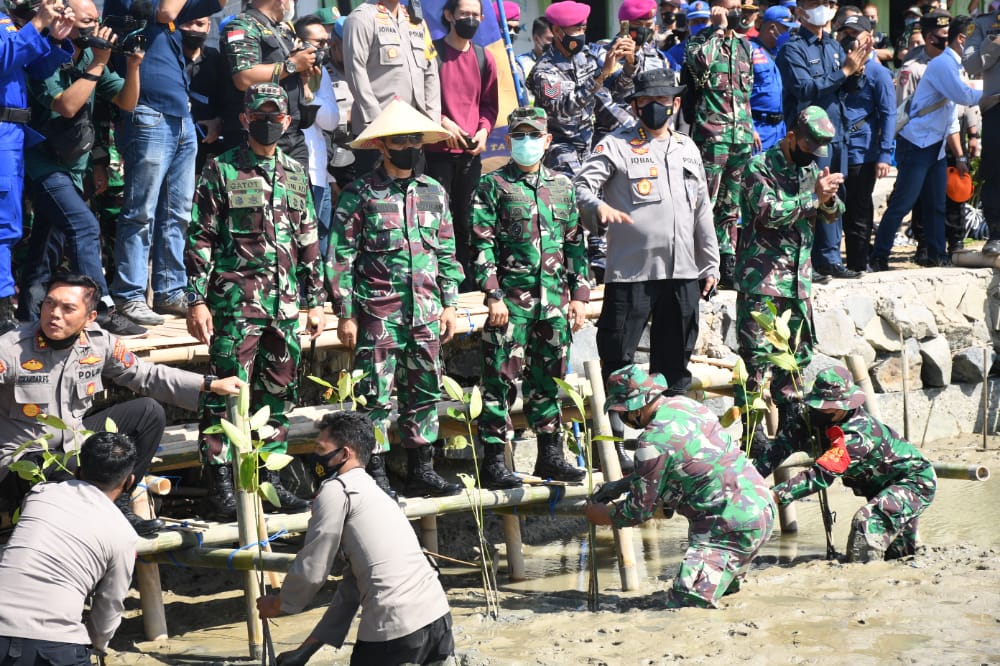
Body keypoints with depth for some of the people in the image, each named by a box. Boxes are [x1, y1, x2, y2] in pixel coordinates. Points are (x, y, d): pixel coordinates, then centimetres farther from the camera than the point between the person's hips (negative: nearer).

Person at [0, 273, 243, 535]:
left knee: (149, 412, -2)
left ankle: (118, 504, -3)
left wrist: (211, 385, 5)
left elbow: (147, 375, 8)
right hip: (22, 458, -7)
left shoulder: (99, 343, -4)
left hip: (74, 442, 7)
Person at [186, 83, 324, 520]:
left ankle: (271, 479, 18)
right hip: (236, 300, -5)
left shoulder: (296, 174, 14)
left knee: (279, 392, 9)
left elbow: (309, 242, 18)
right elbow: (200, 240, -4)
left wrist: (315, 300, 15)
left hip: (286, 303, 5)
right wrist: (196, 300, -10)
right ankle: (221, 483, -1)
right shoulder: (221, 171, -1)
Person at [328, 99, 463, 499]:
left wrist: (449, 304, 12)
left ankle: (421, 470, 18)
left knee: (425, 391, 9)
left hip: (425, 311, 5)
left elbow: (446, 253, 17)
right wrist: (345, 314, -8)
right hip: (378, 311, -5)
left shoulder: (434, 192, 11)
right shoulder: (360, 194, -4)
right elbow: (340, 256, -5)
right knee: (376, 394, -2)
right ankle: (375, 476, 5)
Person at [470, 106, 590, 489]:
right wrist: (494, 295, -13)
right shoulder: (493, 186, 0)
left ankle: (550, 456, 21)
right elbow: (482, 245, -5)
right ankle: (493, 461, 1)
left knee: (546, 377, 12)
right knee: (502, 378, -4)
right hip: (512, 298, -4)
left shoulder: (562, 186, 14)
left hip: (554, 299, 5)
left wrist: (579, 294, 10)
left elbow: (575, 243, 16)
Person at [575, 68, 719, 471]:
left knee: (675, 362, 12)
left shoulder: (688, 150, 17)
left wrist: (710, 264, 18)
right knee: (618, 360, -4)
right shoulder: (617, 146, 1)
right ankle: (613, 435, 3)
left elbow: (702, 210, 20)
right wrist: (599, 204, -33)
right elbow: (583, 184, -10)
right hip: (631, 270, -5)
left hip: (682, 272, 5)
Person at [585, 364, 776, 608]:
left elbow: (640, 510, -5)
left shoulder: (654, 442, -16)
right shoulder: (683, 404, 8)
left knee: (685, 604, -11)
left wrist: (599, 515, 11)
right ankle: (728, 578, 31)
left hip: (735, 529, -9)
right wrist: (621, 485, 23)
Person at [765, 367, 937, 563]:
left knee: (868, 524, -33)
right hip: (885, 485, 10)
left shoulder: (858, 434, -37)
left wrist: (774, 495, -48)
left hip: (916, 482, -10)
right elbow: (787, 443, -10)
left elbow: (821, 476, -43)